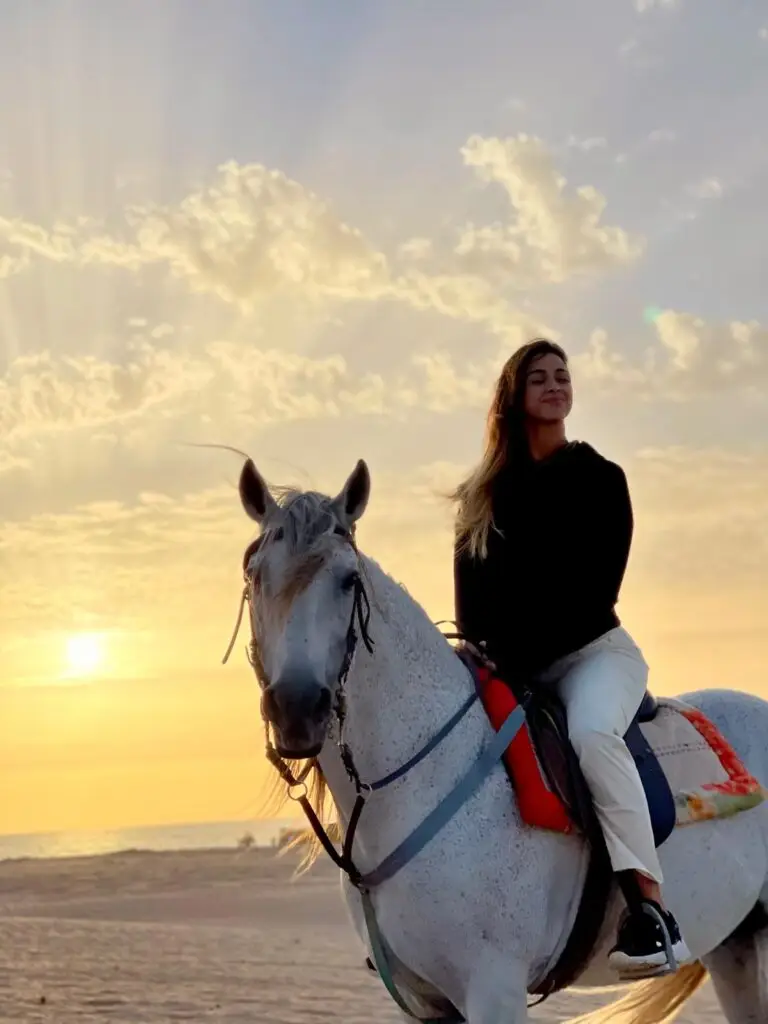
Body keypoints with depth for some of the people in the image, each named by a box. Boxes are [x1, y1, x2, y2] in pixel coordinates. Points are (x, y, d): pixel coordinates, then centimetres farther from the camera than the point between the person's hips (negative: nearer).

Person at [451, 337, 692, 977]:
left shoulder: (598, 479, 0)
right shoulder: (484, 494, 12)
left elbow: (597, 588, -9)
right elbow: (471, 589, 7)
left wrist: (522, 652, -17)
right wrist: (484, 653, -12)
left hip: (593, 651, -5)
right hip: (509, 669, 6)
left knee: (591, 730, -36)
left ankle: (650, 905, -39)